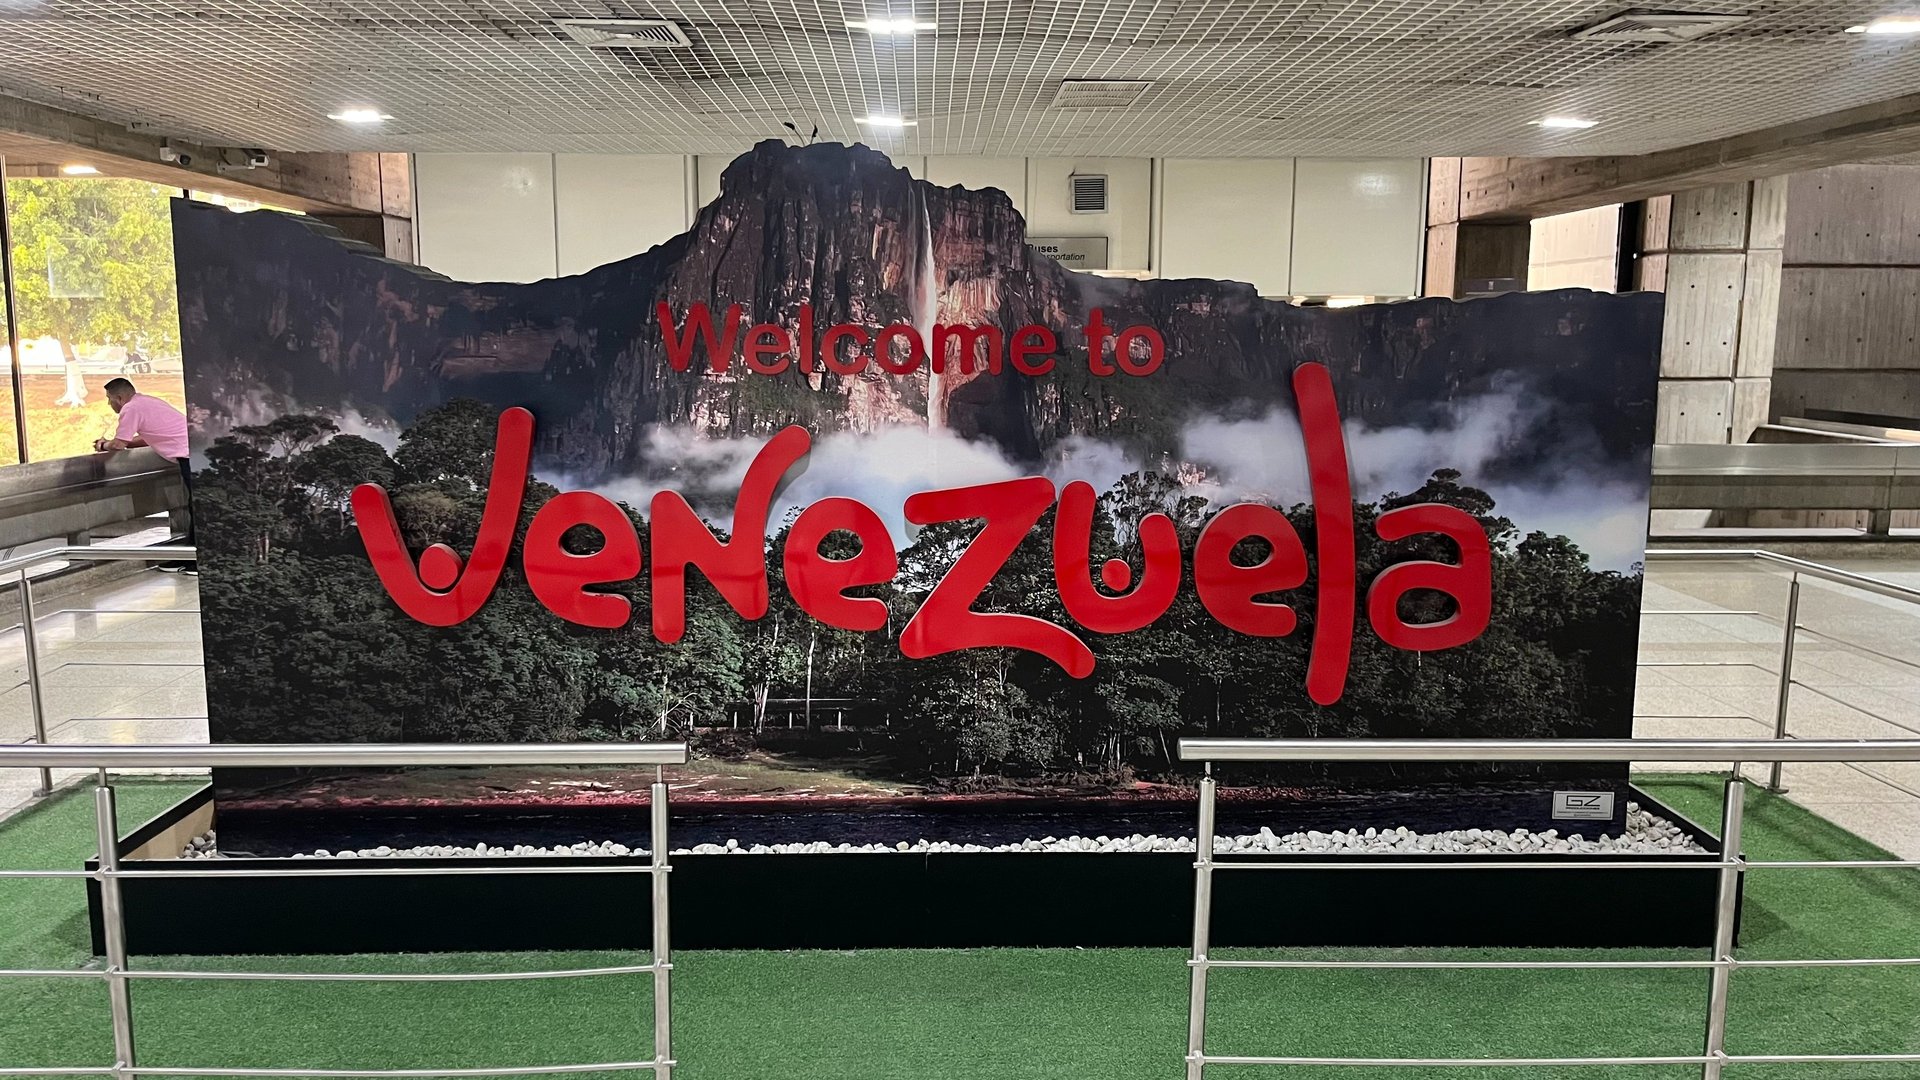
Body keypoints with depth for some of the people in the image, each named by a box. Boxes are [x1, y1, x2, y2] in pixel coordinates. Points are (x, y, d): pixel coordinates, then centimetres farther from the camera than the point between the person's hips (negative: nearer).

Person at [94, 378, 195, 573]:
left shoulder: (131, 409, -6)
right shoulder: (146, 402, 23)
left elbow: (119, 444, -4)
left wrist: (104, 446, 17)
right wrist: (111, 444, 25)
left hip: (190, 454, -10)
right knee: (195, 506, 14)